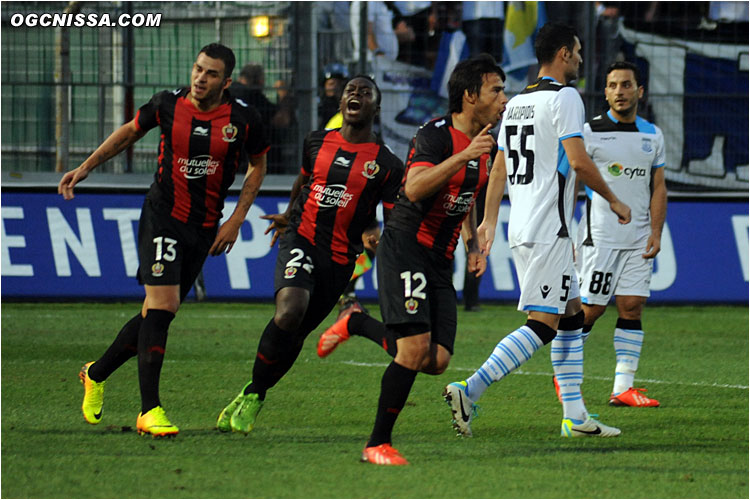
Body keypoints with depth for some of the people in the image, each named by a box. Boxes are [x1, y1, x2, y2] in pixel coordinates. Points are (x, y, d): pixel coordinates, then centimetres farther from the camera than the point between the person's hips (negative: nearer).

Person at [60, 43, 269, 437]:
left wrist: (236, 219, 3)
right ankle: (149, 411, -13)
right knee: (162, 305, -17)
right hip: (162, 216, -2)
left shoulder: (244, 119, -6)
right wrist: (85, 168, 11)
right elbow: (130, 132, 14)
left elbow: (258, 166, 11)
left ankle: (96, 375, 30)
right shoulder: (167, 104, -6)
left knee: (157, 313, 7)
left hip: (205, 227, 2)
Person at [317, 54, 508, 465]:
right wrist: (462, 156, -34)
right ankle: (377, 444, -6)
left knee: (437, 361, -2)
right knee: (416, 348, -19)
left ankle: (356, 325, 23)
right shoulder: (435, 135, -14)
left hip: (440, 261, 8)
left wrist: (473, 246, 18)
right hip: (405, 248, -8)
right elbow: (414, 188, -30)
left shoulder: (483, 145, 12)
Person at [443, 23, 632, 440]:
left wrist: (489, 221, 22)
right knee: (542, 325, -11)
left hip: (523, 229, 9)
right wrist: (613, 200, -4)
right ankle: (470, 390, -22)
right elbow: (578, 161, -16)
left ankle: (575, 416, 12)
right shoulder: (564, 97, -9)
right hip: (548, 230, -9)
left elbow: (499, 169, 19)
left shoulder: (516, 103, 16)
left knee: (572, 316, 14)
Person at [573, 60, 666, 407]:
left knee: (632, 307, -1)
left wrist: (656, 232, 3)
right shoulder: (590, 132, -2)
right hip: (599, 236, -4)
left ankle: (623, 388, -1)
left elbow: (657, 187, 14)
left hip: (638, 241, 4)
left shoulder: (652, 135, 11)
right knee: (590, 308, -5)